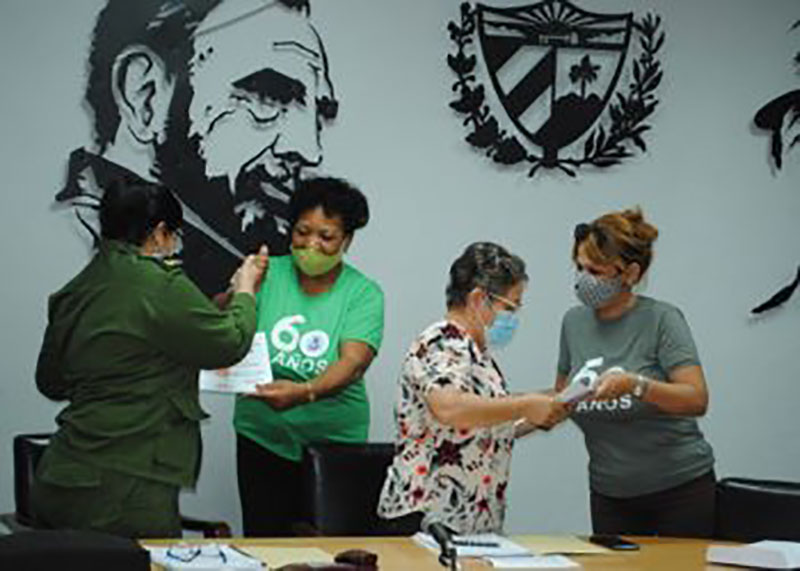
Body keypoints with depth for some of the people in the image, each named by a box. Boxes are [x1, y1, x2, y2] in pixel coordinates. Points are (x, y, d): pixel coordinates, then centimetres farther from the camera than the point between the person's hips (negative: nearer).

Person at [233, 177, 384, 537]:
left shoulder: (363, 294, -5)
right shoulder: (269, 274, -1)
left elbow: (353, 363, -19)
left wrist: (304, 393, -37)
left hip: (333, 443, -1)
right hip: (262, 437, 1)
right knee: (263, 542, 6)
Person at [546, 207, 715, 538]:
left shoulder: (661, 319, -11)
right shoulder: (574, 322, 3)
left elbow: (697, 399, -20)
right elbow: (560, 396, 16)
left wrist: (635, 384, -34)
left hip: (679, 489, -4)